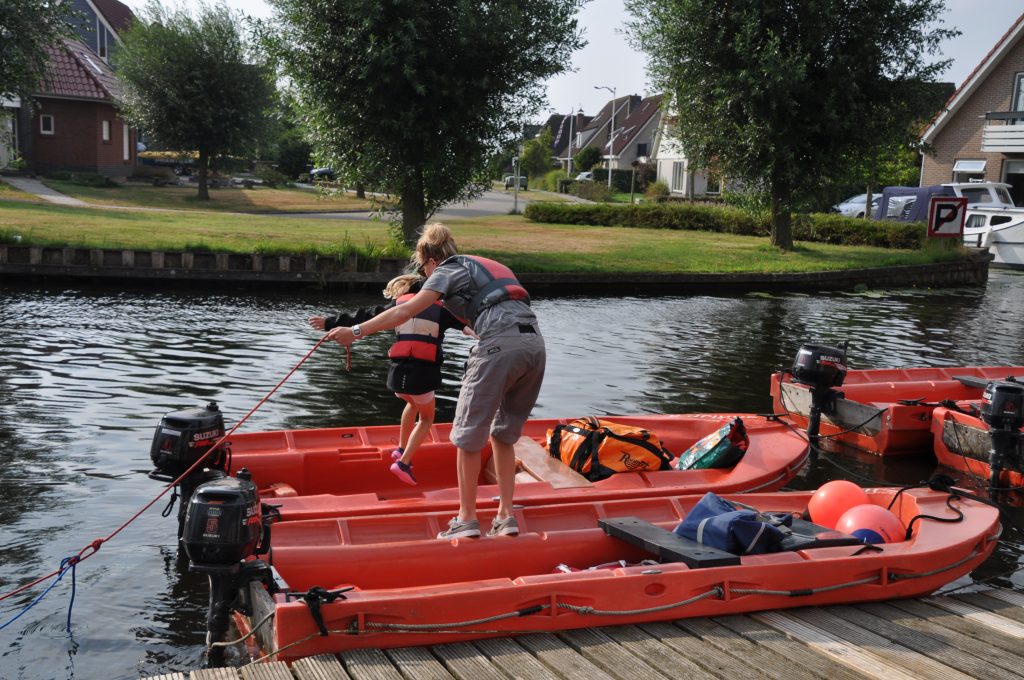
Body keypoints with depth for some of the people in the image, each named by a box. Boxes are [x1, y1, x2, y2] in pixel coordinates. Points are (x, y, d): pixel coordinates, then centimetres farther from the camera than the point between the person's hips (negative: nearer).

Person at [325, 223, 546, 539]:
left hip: (500, 346, -8)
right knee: (502, 435, 19)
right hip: (535, 343, 8)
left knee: (469, 435, 6)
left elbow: (404, 312, -2)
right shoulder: (484, 267, 31)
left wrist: (355, 331, -3)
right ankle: (505, 517, 17)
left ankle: (467, 519, 11)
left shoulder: (447, 270, 9)